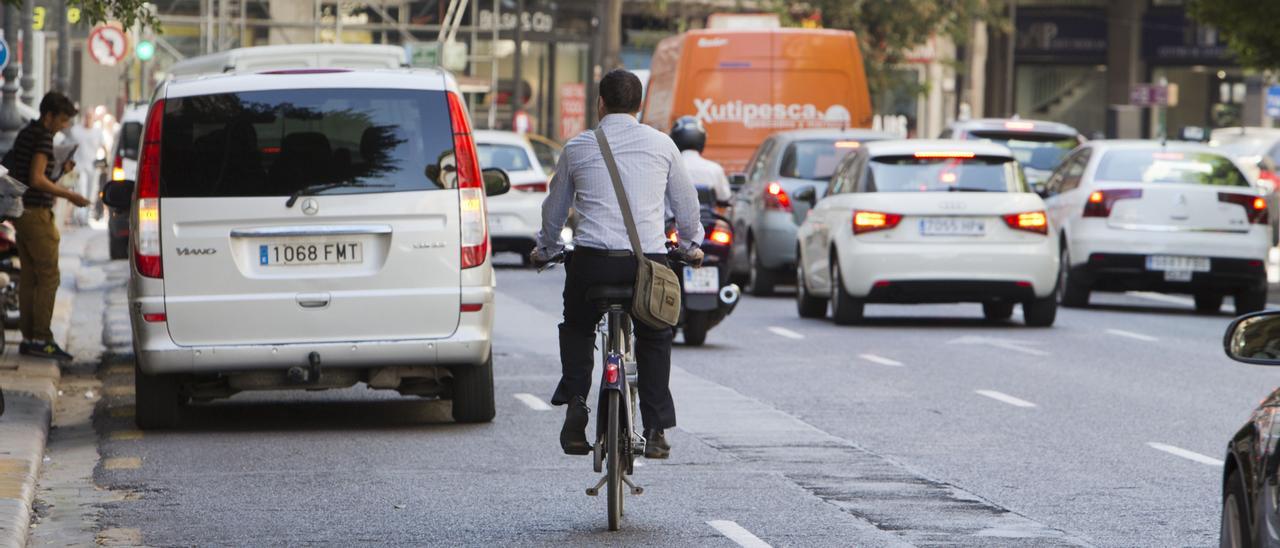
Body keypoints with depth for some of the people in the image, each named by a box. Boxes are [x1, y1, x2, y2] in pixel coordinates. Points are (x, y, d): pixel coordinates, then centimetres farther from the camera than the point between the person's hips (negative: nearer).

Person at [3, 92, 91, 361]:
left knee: (29, 276, 10)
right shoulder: (43, 138, -14)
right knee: (48, 276, -9)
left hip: (22, 213, 10)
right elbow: (37, 180, -20)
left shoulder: (26, 134, 16)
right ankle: (41, 339, -12)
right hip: (37, 213, -10)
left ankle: (28, 338, 10)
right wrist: (70, 196, -16)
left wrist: (60, 169, 18)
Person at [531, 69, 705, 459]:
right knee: (653, 339, 17)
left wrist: (545, 249, 40)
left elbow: (554, 208, 21)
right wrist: (691, 245, 38)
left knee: (577, 327, 24)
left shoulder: (577, 148, 9)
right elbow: (686, 202, 20)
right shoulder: (660, 144, 9)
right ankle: (655, 430, 6)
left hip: (592, 259, 0)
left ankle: (575, 400, 2)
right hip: (649, 259, 0)